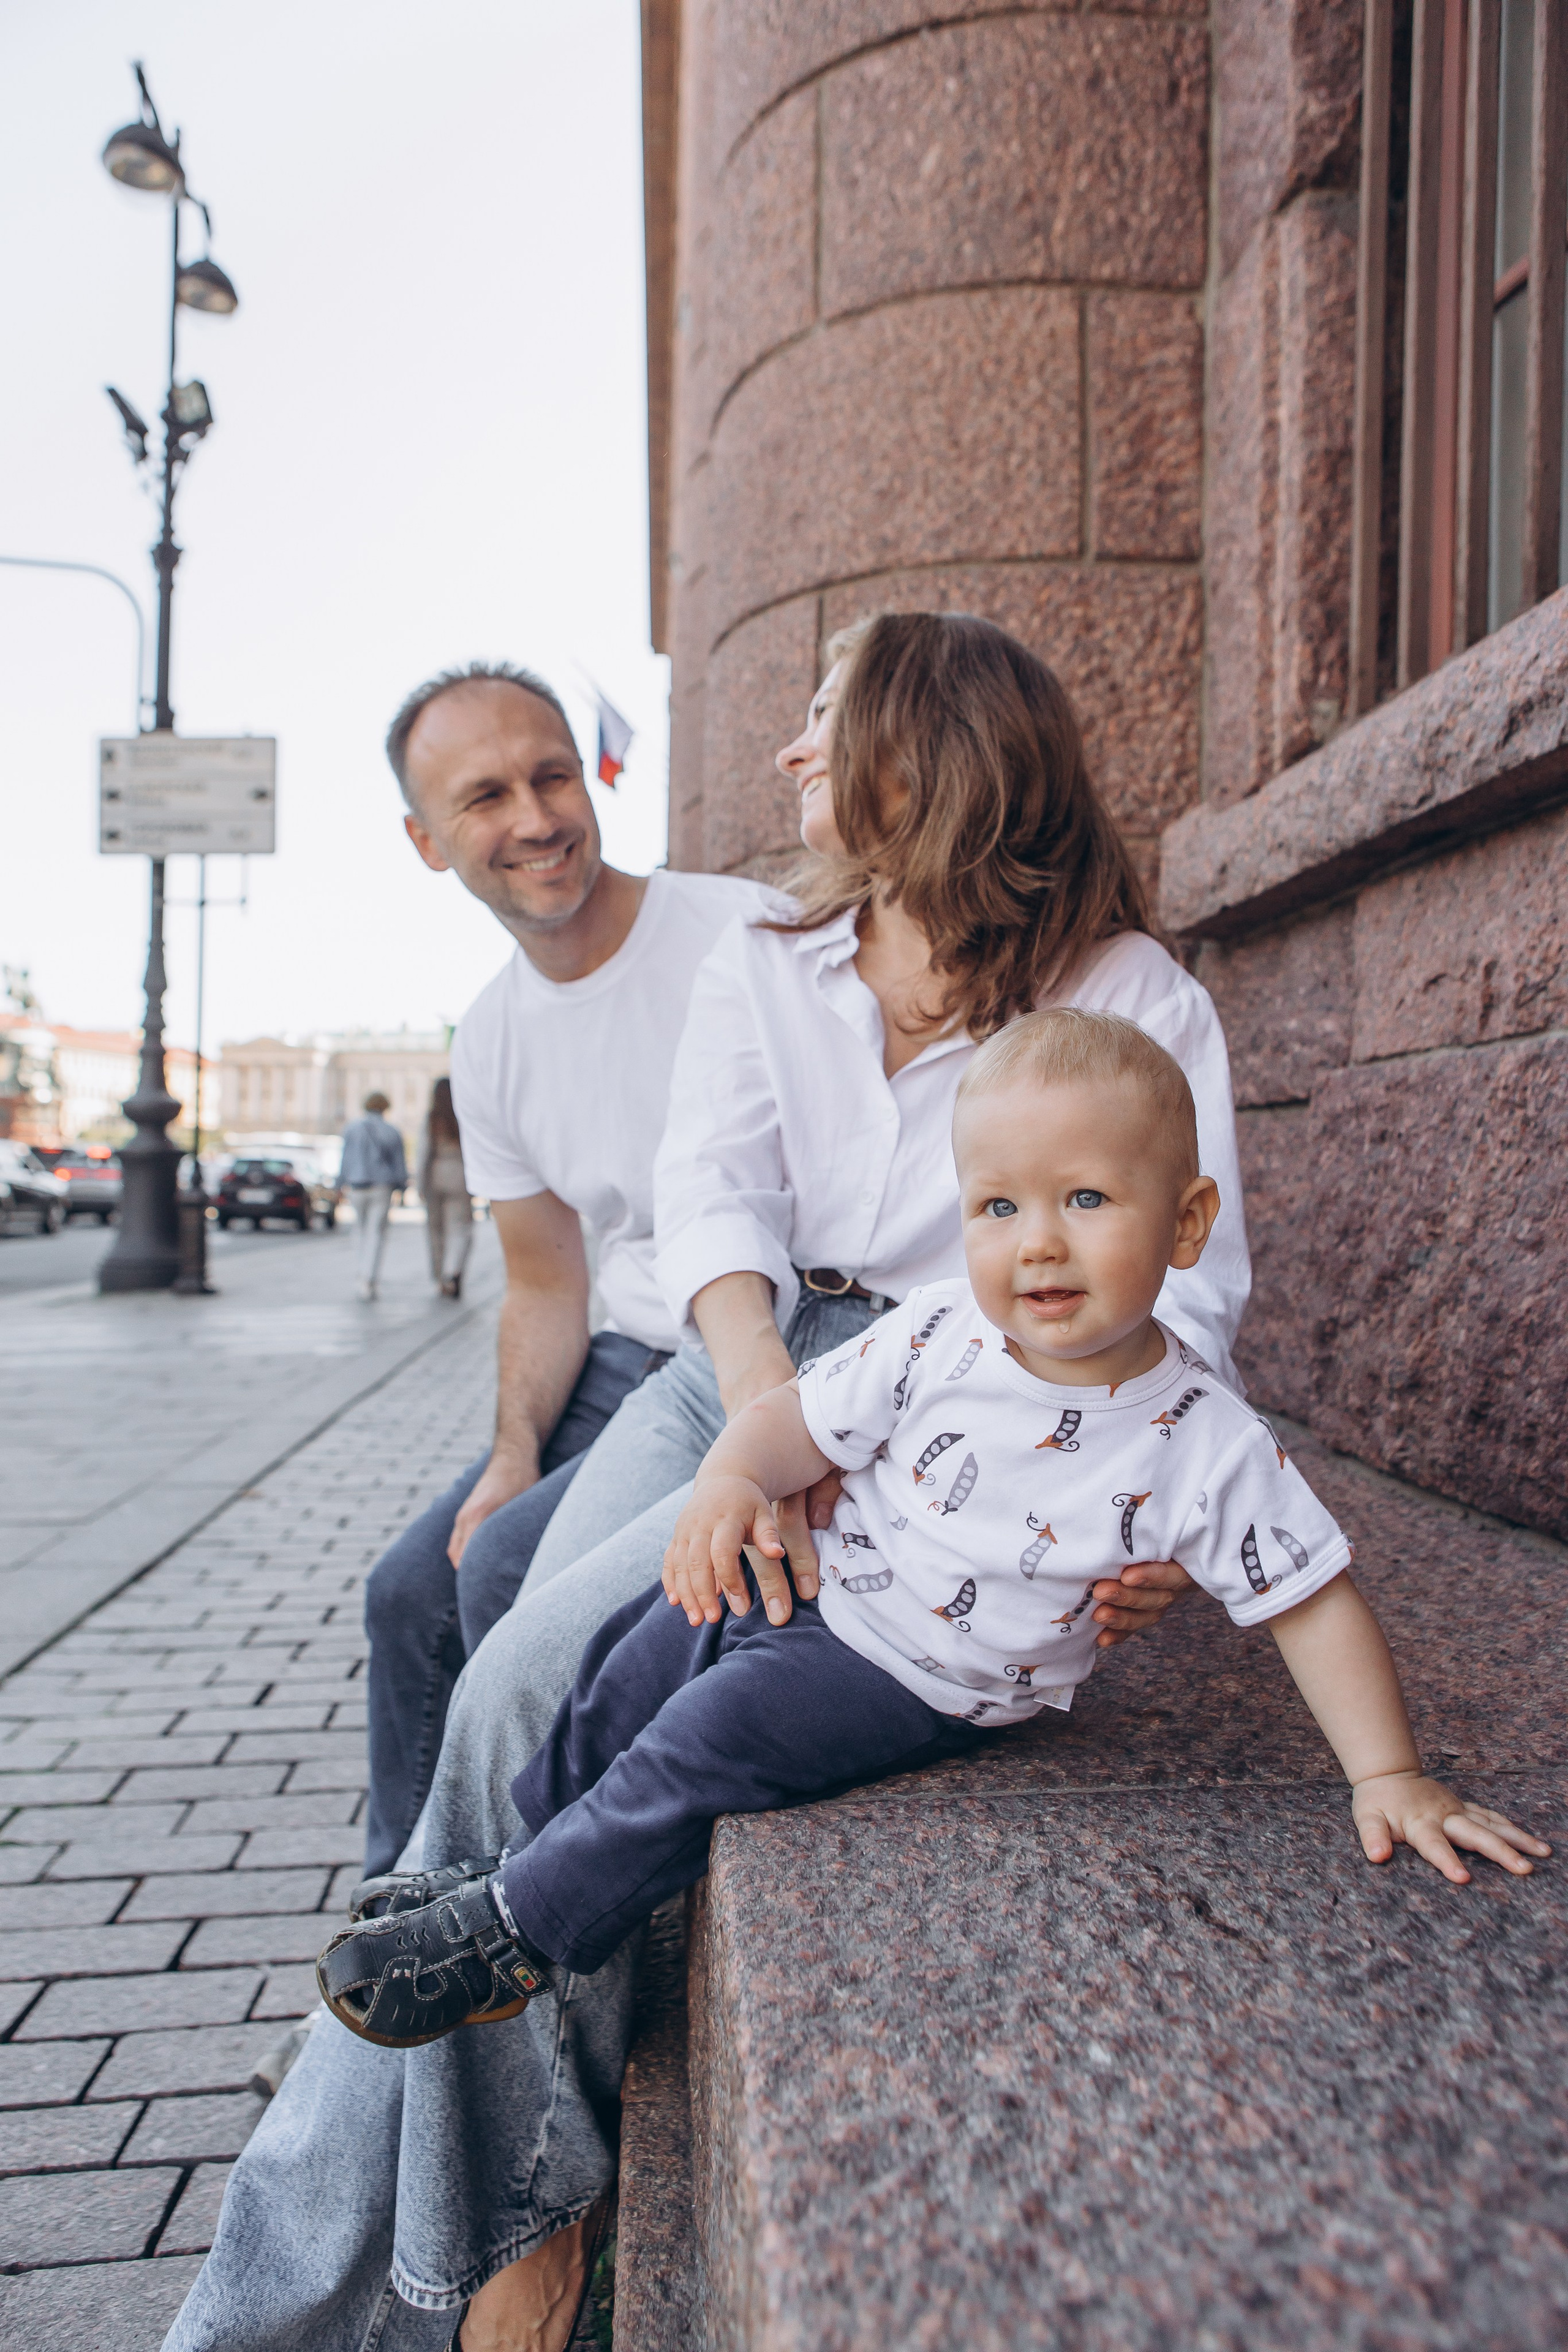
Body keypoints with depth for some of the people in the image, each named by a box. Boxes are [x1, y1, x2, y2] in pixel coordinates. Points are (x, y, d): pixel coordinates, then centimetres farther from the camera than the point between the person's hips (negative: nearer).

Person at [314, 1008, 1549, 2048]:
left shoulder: (1205, 1443, -21)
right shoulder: (938, 1336, -13)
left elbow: (1315, 1603, -12)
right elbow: (807, 1415, -5)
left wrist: (1389, 1776, -16)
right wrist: (732, 1478, -24)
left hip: (924, 1683, -5)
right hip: (808, 1578, 5)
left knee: (706, 1738, -17)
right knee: (638, 1653, 10)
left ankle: (514, 1941, 6)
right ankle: (525, 1853, 35)